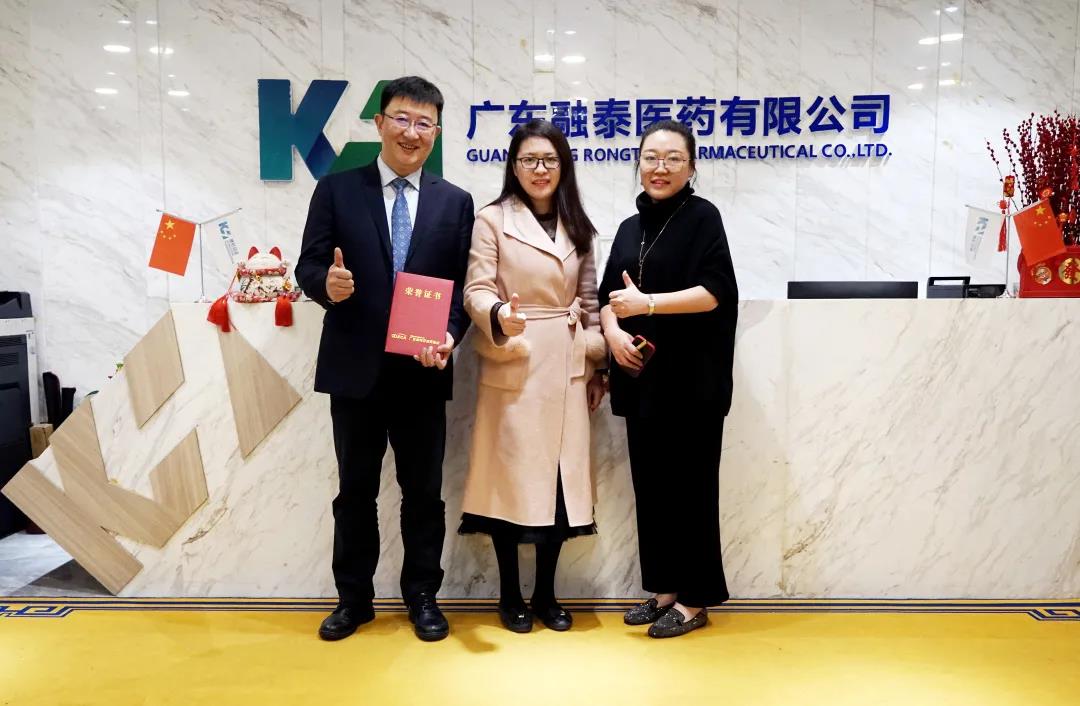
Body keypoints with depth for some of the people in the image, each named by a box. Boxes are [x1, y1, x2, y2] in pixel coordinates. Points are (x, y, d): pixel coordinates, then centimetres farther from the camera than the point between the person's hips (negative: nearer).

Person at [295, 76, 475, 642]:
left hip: (423, 370, 1)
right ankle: (353, 597, 29)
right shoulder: (336, 190, 3)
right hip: (355, 368, 0)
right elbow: (308, 266, 0)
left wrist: (449, 336, -16)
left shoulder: (455, 202, 6)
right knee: (355, 489, 12)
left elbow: (463, 286, 2)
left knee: (424, 490, 10)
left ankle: (422, 596, 28)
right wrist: (326, 284, -23)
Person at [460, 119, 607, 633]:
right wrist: (499, 315, -29)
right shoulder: (492, 220, -1)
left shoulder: (577, 228, 13)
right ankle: (510, 595, 18)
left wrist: (595, 364, 11)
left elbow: (589, 300, 14)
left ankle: (546, 593, 21)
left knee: (561, 479, 5)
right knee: (511, 478, 0)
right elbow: (477, 290, -8)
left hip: (566, 369, 4)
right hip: (513, 367, -4)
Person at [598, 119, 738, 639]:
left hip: (691, 378, -6)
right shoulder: (630, 227, 15)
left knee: (689, 485, 1)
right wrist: (613, 330, -5)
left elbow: (714, 291, -13)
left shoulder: (702, 216, -3)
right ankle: (664, 588, 24)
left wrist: (647, 303, -21)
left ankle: (695, 599, 14)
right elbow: (609, 295, 16)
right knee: (650, 484, 10)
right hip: (642, 376, 6)